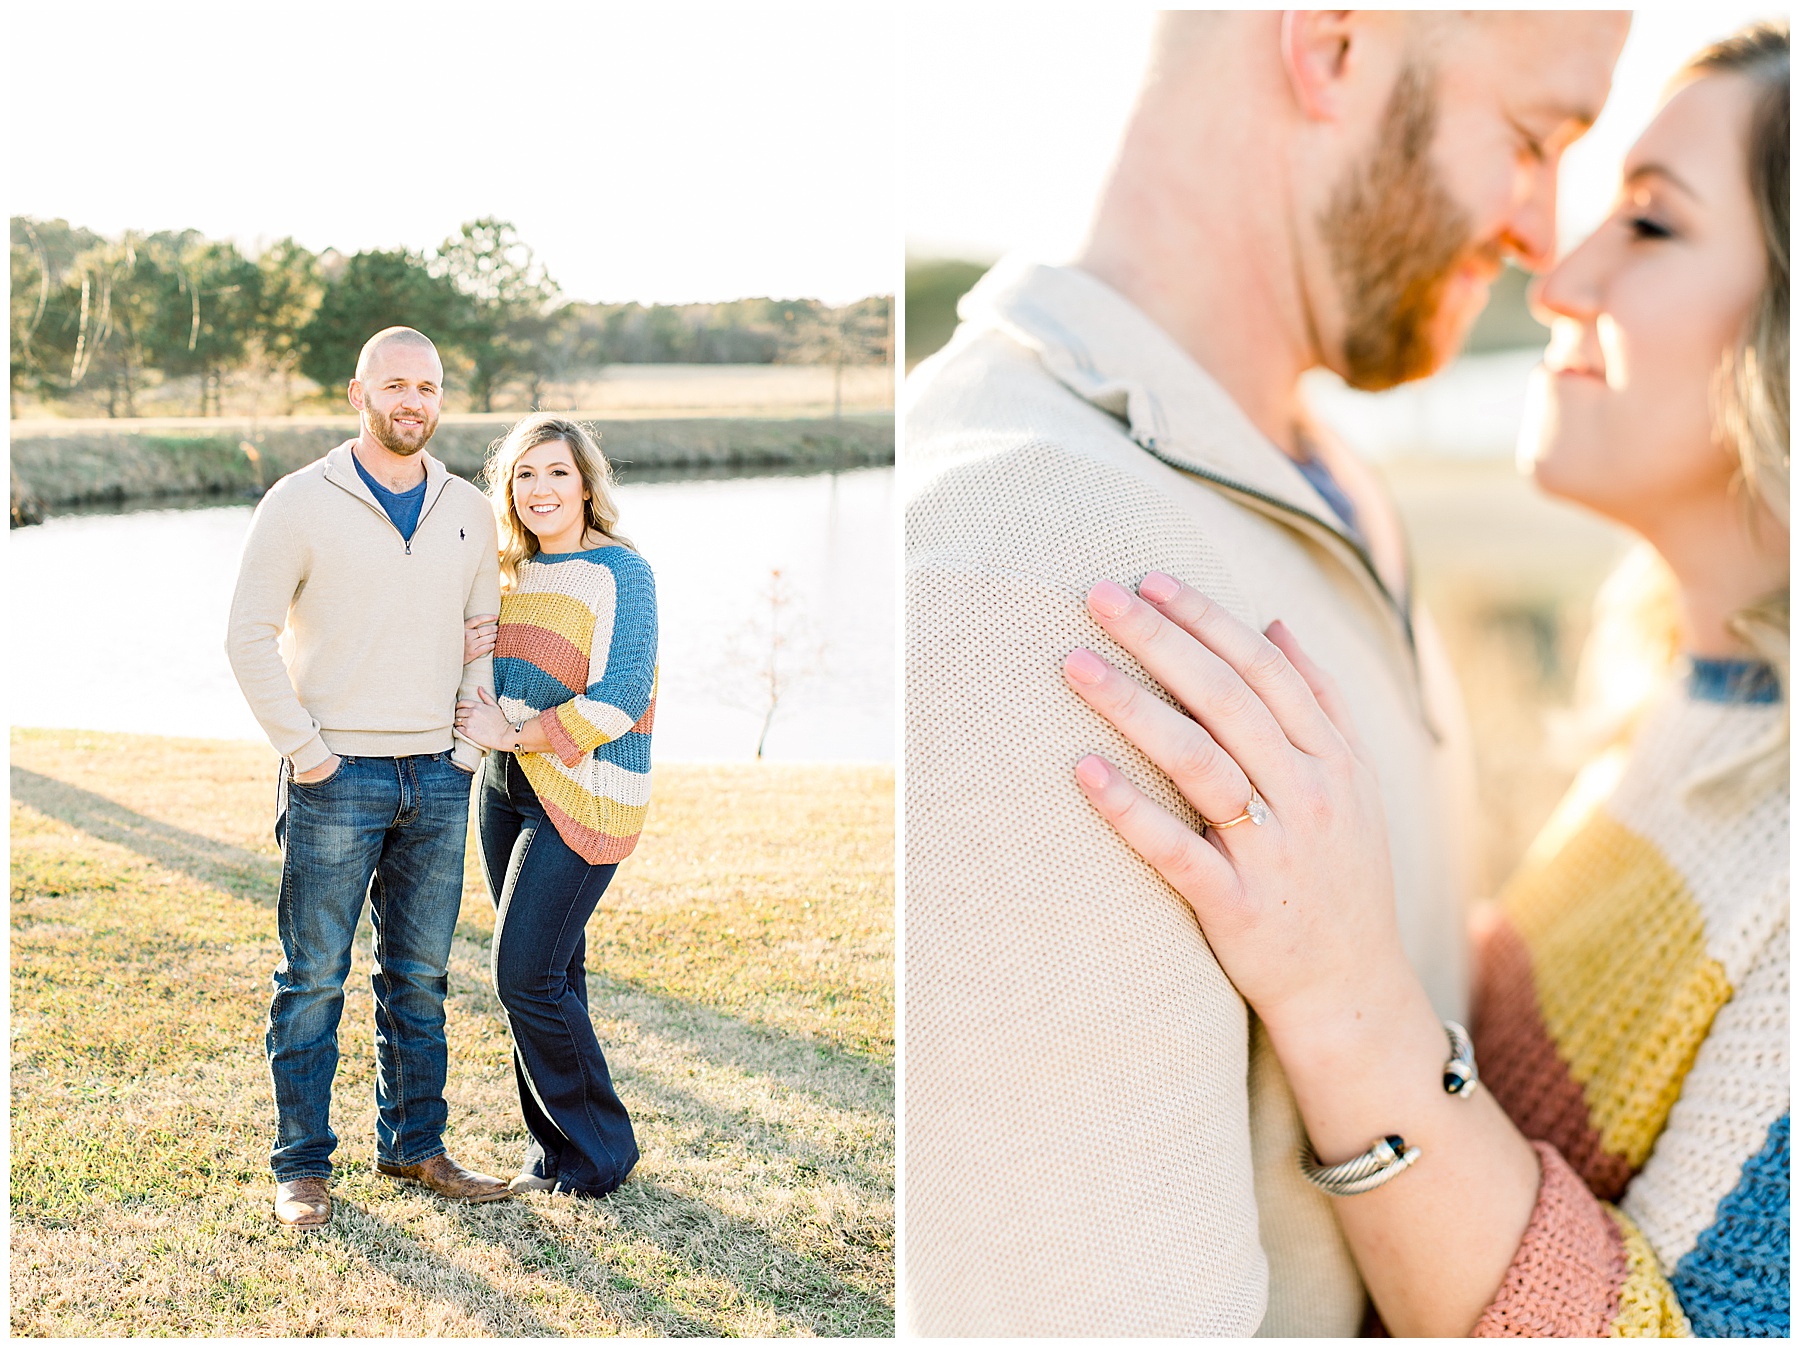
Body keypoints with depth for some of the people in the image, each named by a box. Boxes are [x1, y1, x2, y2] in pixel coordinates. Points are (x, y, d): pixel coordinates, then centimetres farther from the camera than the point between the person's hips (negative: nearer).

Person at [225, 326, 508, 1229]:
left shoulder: (469, 512, 8)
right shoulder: (301, 504, -5)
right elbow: (248, 636, -6)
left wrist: (476, 737, 6)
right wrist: (302, 749, -10)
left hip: (438, 780, 4)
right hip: (336, 779, -4)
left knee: (419, 974, 12)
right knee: (313, 976, 2)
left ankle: (413, 1146, 24)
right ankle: (302, 1164, 12)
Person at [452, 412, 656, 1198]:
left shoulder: (620, 572, -10)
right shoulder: (515, 575, 12)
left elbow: (621, 698, -18)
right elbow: (490, 692, 21)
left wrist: (513, 733, -14)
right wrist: (463, 655, -2)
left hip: (583, 794, -7)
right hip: (506, 787, 7)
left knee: (527, 974, -9)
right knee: (548, 974, 10)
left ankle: (598, 1152, 6)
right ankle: (553, 1148, 21)